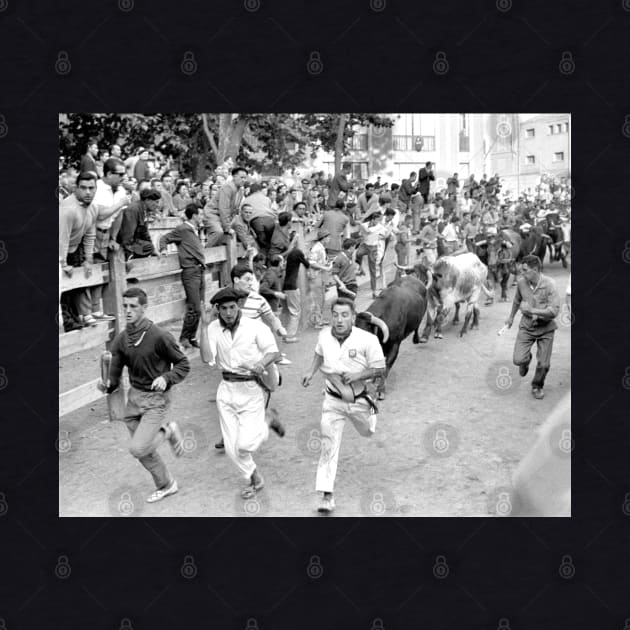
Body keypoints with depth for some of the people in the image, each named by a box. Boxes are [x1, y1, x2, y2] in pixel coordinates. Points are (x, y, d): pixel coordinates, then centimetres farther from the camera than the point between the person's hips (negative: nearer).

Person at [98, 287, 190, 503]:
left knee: (138, 449, -16)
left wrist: (166, 378, -26)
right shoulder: (121, 340, -1)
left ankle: (168, 431, 12)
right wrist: (108, 385, -22)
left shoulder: (160, 337, -18)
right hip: (134, 396, 6)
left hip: (156, 399, -6)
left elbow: (183, 364, -10)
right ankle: (166, 485, 39)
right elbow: (115, 375, 0)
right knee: (144, 451, 15)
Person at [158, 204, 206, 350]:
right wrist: (163, 249, -17)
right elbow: (165, 238, -3)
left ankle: (192, 338, 18)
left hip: (200, 270, 8)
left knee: (197, 308, 9)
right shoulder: (183, 229, -4)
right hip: (191, 271, -8)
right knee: (194, 309, -10)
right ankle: (184, 338, 1)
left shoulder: (195, 230, 19)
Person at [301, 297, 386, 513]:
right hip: (333, 400, 0)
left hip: (359, 399, 0)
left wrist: (358, 375, -29)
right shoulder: (324, 335, -11)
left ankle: (370, 412, 66)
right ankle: (327, 495, -3)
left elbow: (380, 370, -13)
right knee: (328, 445, -8)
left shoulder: (367, 340, -23)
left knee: (367, 432, 28)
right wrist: (312, 371, -2)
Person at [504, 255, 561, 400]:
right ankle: (526, 359, 29)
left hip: (545, 328, -2)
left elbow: (554, 311, -25)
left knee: (543, 364, 4)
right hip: (527, 326, 2)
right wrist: (511, 317, 23)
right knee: (518, 360, -10)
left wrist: (532, 310, -29)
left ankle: (537, 386, 34)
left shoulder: (549, 284, -21)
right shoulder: (521, 282, -10)